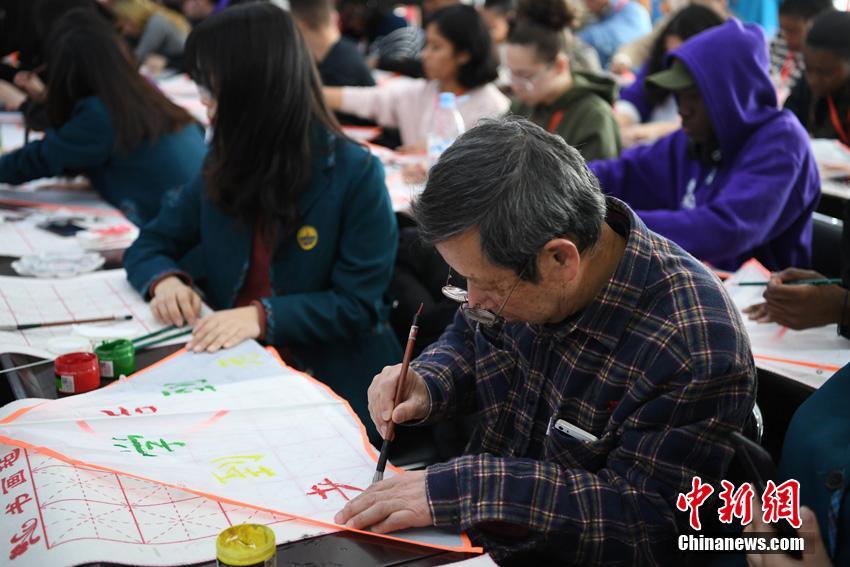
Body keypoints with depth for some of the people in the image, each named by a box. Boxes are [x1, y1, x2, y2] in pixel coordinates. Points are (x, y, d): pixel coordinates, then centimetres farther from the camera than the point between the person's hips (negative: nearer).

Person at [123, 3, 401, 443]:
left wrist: (264, 316, -26)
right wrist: (165, 281, -11)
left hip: (332, 383, -5)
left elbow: (360, 304, -12)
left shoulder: (355, 174, -11)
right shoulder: (223, 166, 6)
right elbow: (149, 245, 13)